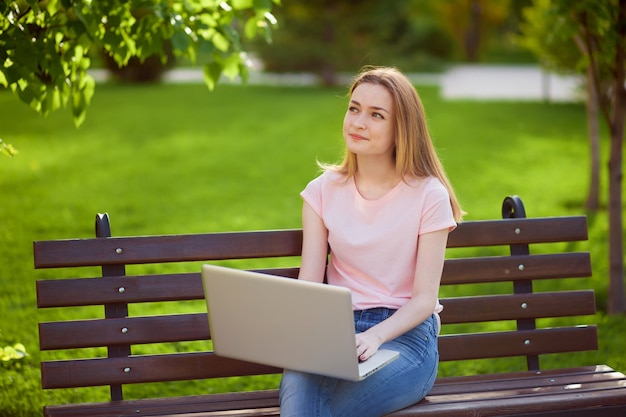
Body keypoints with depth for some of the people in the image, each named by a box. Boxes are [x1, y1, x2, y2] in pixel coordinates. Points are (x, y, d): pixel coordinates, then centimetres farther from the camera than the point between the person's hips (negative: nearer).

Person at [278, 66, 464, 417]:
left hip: (404, 334, -3)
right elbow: (308, 284, 3)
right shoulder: (323, 191, 11)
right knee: (296, 382, -34)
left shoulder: (429, 195, 1)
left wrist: (374, 337, -22)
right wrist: (300, 330, -20)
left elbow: (424, 298, -4)